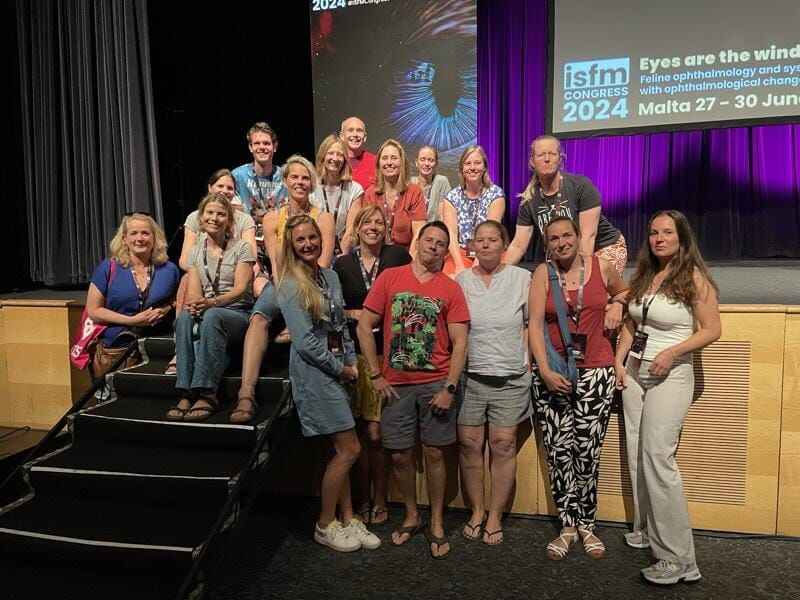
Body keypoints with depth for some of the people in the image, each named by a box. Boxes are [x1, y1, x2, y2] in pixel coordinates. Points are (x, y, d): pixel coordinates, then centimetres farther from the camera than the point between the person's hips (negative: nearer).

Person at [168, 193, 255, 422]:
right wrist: (195, 303, -20)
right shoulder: (196, 251, 16)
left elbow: (240, 289, -9)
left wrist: (211, 302, -28)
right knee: (186, 316, -31)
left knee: (211, 316, -37)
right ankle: (186, 393, -35)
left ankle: (206, 394, -38)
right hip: (206, 311, 3)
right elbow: (193, 291, 6)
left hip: (238, 314, -3)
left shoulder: (241, 248, 3)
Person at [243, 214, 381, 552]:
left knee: (341, 451, 13)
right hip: (313, 372, -7)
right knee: (350, 449, -3)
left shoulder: (330, 276, 10)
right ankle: (325, 526, 14)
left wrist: (351, 362, 5)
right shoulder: (288, 285, -12)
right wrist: (341, 368, -10)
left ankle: (347, 519, 28)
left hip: (336, 371, 7)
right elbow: (305, 340, -16)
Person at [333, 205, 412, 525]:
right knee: (362, 432, 8)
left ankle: (379, 501, 19)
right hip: (356, 354, 2)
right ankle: (364, 500, 24)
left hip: (388, 353, -2)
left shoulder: (398, 256, 1)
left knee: (377, 433, 0)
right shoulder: (342, 264, 8)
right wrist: (354, 314, -5)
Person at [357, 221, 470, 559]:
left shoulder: (451, 289, 1)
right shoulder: (390, 278, 2)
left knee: (434, 454, 6)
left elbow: (459, 343, -2)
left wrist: (449, 388, -10)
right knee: (400, 455, 9)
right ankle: (411, 517, 32)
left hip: (435, 385, -1)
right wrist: (376, 375, -2)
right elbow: (365, 326, 2)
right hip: (396, 385, 1)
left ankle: (436, 524, 25)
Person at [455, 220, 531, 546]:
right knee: (469, 445, 6)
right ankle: (477, 510, 24)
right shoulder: (460, 280, 4)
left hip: (510, 378, -1)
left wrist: (528, 361, 0)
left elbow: (532, 324, 5)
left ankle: (495, 515, 21)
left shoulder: (522, 278, 1)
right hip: (469, 376, 1)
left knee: (503, 446, 5)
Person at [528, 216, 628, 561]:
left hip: (595, 372, 0)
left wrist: (613, 309, 2)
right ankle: (568, 526, 20)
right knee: (558, 452, 4)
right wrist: (545, 371, -14)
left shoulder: (601, 267, 4)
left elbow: (623, 293, 25)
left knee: (587, 452, 4)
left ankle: (586, 525, 22)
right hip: (551, 373, 0)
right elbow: (534, 324, -5)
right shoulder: (542, 274, 0)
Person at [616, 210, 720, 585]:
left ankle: (678, 558, 0)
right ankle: (647, 530, 28)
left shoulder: (694, 277, -9)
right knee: (637, 456, 11)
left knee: (658, 459, -10)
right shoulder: (644, 276, 9)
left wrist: (672, 351, -20)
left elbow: (712, 329, -9)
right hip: (634, 372, 7)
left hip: (670, 375, -6)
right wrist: (619, 361, 4)